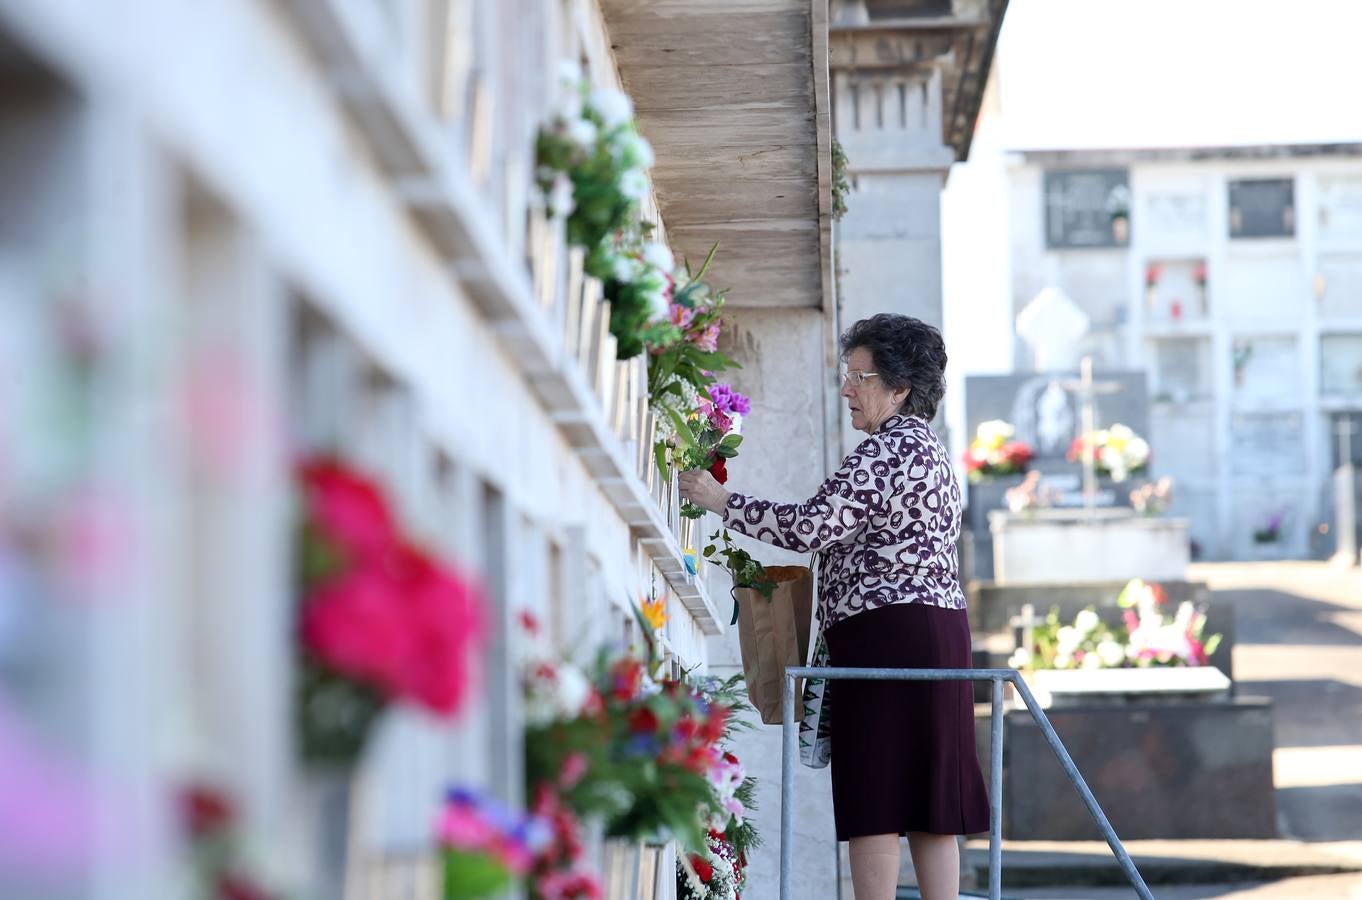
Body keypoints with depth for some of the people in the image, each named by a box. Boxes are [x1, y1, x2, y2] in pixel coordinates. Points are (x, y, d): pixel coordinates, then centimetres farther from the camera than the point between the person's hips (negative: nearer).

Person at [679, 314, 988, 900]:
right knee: (927, 805, 6)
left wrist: (721, 501, -12)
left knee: (877, 804, -10)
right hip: (935, 636, 10)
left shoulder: (891, 448, -11)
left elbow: (813, 526, -19)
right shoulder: (925, 447, 23)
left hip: (889, 638, -10)